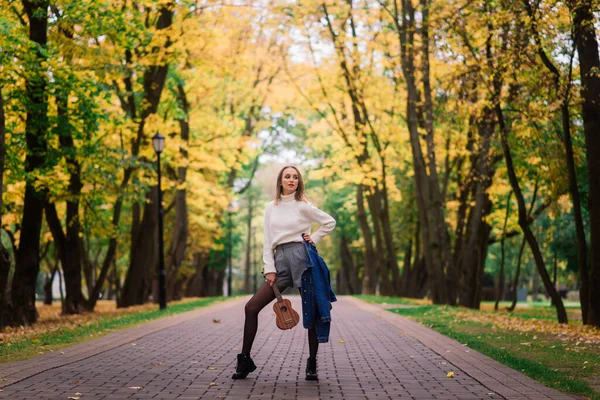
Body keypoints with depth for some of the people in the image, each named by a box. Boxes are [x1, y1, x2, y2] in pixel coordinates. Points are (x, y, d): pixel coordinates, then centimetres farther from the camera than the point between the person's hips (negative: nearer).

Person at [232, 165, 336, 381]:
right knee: (251, 307, -4)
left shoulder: (303, 206, 3)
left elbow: (330, 222, 11)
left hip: (301, 256, -3)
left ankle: (312, 364, 9)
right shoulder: (271, 207, 12)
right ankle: (245, 359, 5)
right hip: (280, 259, 3)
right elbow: (268, 241, 10)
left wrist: (314, 239, 2)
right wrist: (269, 269, 2)